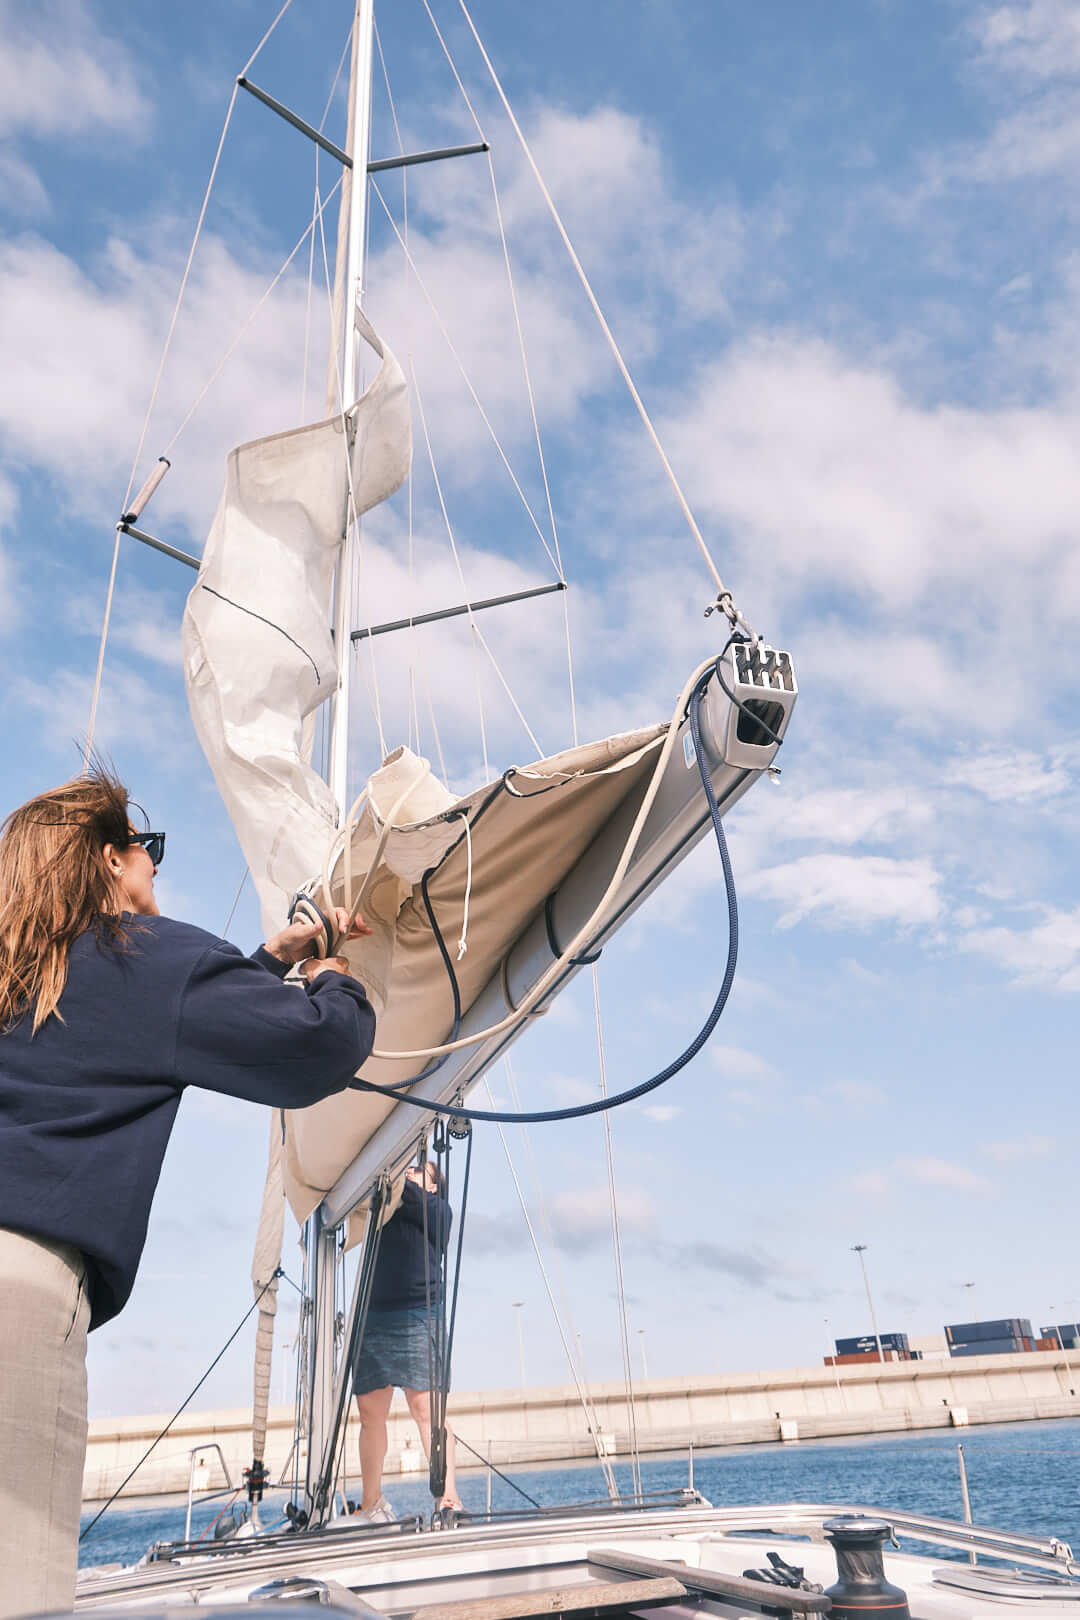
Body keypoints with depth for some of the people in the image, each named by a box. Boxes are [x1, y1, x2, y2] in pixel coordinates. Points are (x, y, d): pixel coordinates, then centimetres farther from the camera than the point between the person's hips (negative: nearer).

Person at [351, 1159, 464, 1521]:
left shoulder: (437, 1210, 8)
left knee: (426, 1407, -12)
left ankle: (449, 1497, -12)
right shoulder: (383, 1209, 23)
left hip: (415, 1318, -5)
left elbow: (408, 1196, -6)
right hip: (372, 1318, 5)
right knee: (370, 1412, 7)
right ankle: (371, 1502, 20)